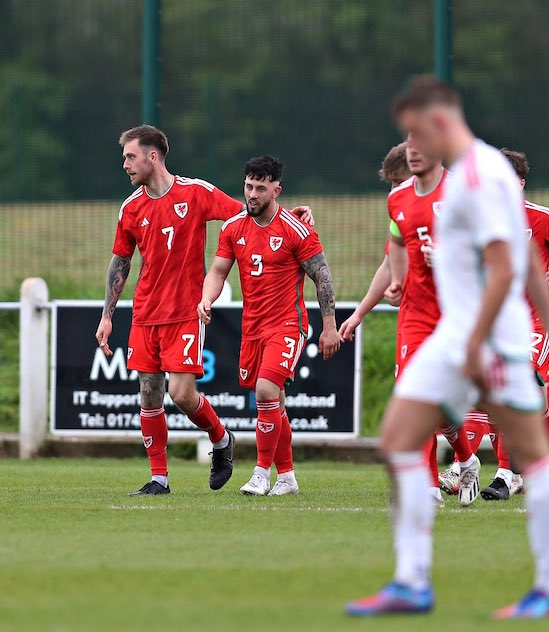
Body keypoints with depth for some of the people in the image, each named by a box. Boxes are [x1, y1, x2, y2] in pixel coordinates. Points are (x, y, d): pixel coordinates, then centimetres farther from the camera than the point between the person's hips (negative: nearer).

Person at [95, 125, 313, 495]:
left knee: (182, 393, -12)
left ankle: (222, 440, 17)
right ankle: (159, 478, 11)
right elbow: (120, 263, 15)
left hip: (186, 313, -4)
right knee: (149, 394, 2)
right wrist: (107, 316, 14)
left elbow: (245, 212, -1)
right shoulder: (132, 208, 7)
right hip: (145, 313, 4)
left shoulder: (195, 192, -5)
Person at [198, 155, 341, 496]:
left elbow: (323, 277, -5)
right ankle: (287, 477, 21)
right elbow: (218, 270, 10)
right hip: (252, 326, 6)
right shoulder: (233, 228, 5)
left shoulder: (296, 230, -10)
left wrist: (329, 326, -6)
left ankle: (263, 472, -11)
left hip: (288, 324, -6)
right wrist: (206, 300, -12)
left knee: (266, 391, -21)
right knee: (273, 403, 10)